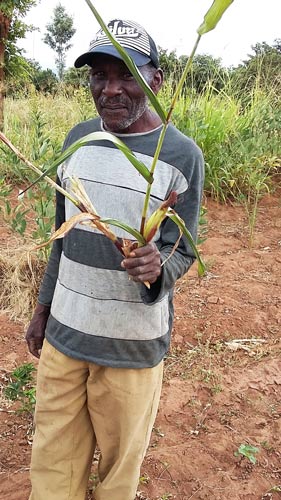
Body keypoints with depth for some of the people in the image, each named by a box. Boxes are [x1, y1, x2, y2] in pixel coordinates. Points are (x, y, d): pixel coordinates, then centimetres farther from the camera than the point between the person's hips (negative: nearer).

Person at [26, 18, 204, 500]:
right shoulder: (78, 138, 4)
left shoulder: (182, 155, -11)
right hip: (62, 332, 4)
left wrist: (156, 267, -30)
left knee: (119, 461, 14)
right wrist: (43, 308, 15)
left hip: (132, 344, -4)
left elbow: (181, 252, -6)